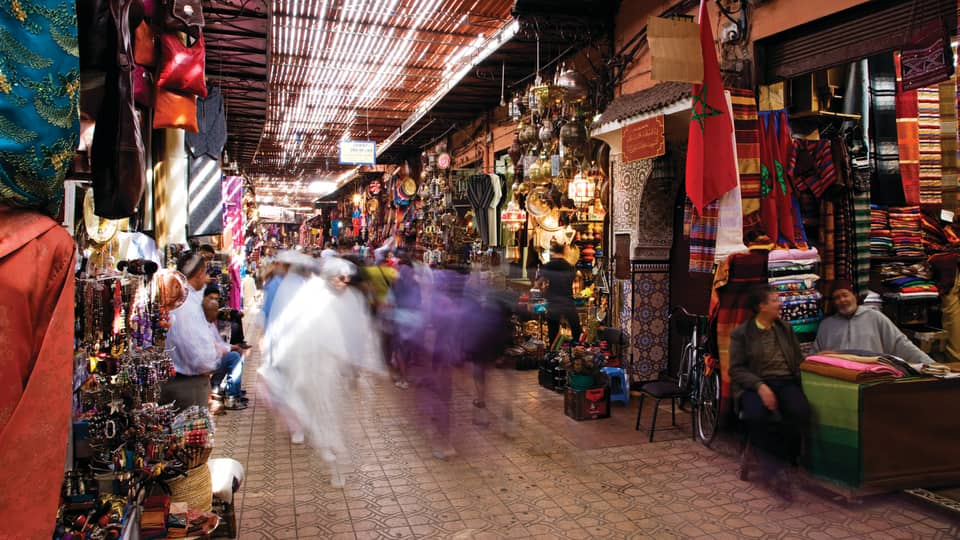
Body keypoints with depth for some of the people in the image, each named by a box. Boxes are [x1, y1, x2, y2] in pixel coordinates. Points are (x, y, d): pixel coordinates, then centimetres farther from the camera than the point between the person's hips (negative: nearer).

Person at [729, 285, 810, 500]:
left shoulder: (786, 329, 20)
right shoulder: (741, 333, 6)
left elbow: (798, 360, 16)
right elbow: (736, 369, -2)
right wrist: (760, 386, -18)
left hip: (786, 382, 3)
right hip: (755, 385, -3)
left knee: (801, 410, -31)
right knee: (756, 416, -35)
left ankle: (787, 461, -13)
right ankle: (776, 470, -19)